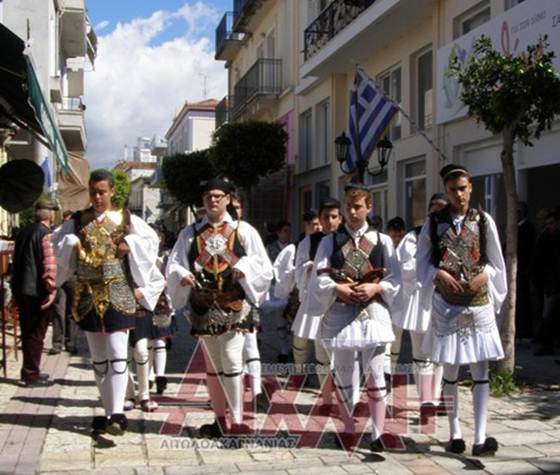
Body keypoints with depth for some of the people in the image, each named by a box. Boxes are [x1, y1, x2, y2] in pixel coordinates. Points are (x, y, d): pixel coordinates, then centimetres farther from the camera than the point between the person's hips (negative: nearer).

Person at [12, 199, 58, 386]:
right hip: (37, 292, -8)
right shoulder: (45, 233, -14)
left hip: (21, 290, 8)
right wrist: (51, 289, -19)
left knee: (27, 332, 16)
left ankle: (28, 370, 26)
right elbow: (49, 264, -21)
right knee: (36, 334, 1)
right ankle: (32, 374, 5)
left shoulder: (23, 232, 12)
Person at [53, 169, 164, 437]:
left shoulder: (126, 220, 4)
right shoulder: (77, 221, 10)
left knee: (117, 353, -12)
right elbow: (55, 243, 8)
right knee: (98, 357, 8)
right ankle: (110, 413, 17)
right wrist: (71, 244, -9)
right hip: (88, 295, 3)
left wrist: (129, 244, -15)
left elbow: (151, 241, -2)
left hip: (118, 294, -3)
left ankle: (117, 414, -15)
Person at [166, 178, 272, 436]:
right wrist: (183, 275, -13)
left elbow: (261, 263, 0)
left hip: (234, 304, -3)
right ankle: (220, 419, 20)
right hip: (204, 305, 3)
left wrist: (244, 269, -19)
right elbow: (173, 264, 9)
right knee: (212, 364, 10)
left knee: (232, 359, -11)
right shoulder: (190, 233, 12)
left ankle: (237, 421, -5)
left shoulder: (243, 230, 6)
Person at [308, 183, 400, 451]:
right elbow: (319, 277, 0)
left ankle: (377, 433, 3)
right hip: (340, 312, 1)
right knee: (343, 372, 9)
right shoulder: (330, 241, 7)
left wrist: (376, 288, -14)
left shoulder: (382, 241, 7)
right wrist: (336, 289, -17)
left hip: (373, 311, -1)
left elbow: (394, 279, 4)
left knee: (375, 374, -3)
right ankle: (348, 429, 23)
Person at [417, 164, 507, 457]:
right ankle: (455, 432, 21)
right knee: (449, 370, 8)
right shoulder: (434, 222, 2)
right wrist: (439, 274, -13)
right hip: (446, 304, 0)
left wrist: (484, 275, -13)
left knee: (480, 369, -3)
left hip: (479, 303, 0)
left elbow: (496, 260, 6)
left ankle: (480, 438, -4)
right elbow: (421, 260, 5)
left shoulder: (483, 220, 1)